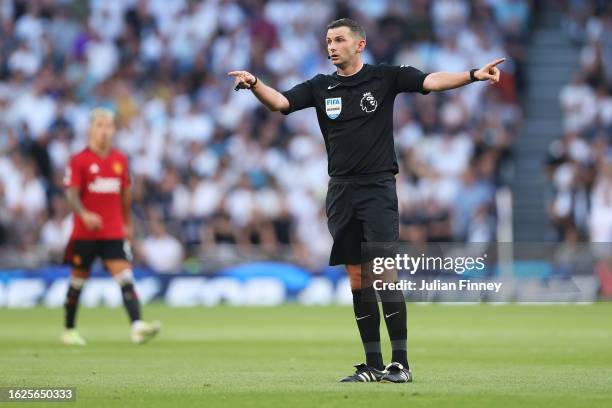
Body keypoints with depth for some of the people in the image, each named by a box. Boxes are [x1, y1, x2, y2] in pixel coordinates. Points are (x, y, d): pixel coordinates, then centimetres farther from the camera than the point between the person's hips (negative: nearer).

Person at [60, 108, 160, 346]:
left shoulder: (120, 160, 9)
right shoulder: (80, 161, -4)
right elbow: (72, 194, -11)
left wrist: (127, 223, 22)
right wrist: (84, 214, -28)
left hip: (114, 233, 3)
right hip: (85, 233, -3)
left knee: (125, 276, -13)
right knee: (78, 280, 9)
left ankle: (137, 326, -26)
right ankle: (69, 330, 24)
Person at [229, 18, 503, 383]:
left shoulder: (384, 77, 0)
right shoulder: (321, 87, 10)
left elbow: (431, 81, -10)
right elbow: (280, 102, -2)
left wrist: (474, 75, -25)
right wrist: (254, 84, -22)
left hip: (377, 188, -4)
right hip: (341, 192, 4)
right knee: (358, 279, 5)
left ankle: (401, 363, -10)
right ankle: (373, 365, 10)